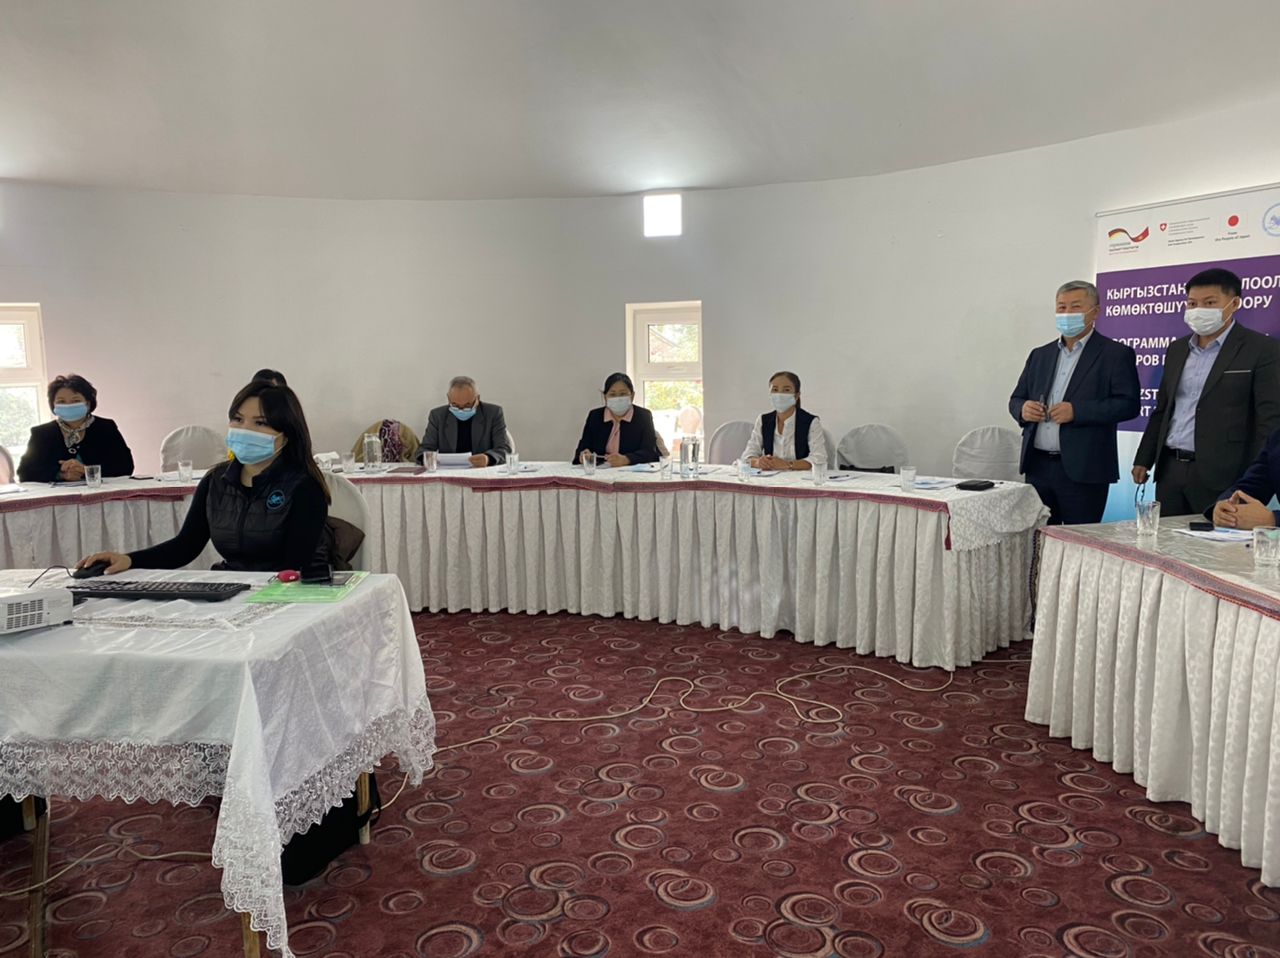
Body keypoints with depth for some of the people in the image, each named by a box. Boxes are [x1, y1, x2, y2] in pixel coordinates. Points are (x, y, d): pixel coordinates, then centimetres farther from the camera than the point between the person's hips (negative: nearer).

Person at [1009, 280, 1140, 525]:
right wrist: (1023, 409, -6)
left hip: (1083, 470, -5)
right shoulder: (1040, 355, 16)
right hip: (1038, 466, 5)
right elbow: (1016, 399, 18)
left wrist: (1076, 411, -20)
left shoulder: (1116, 354, 0)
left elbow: (1129, 404, -10)